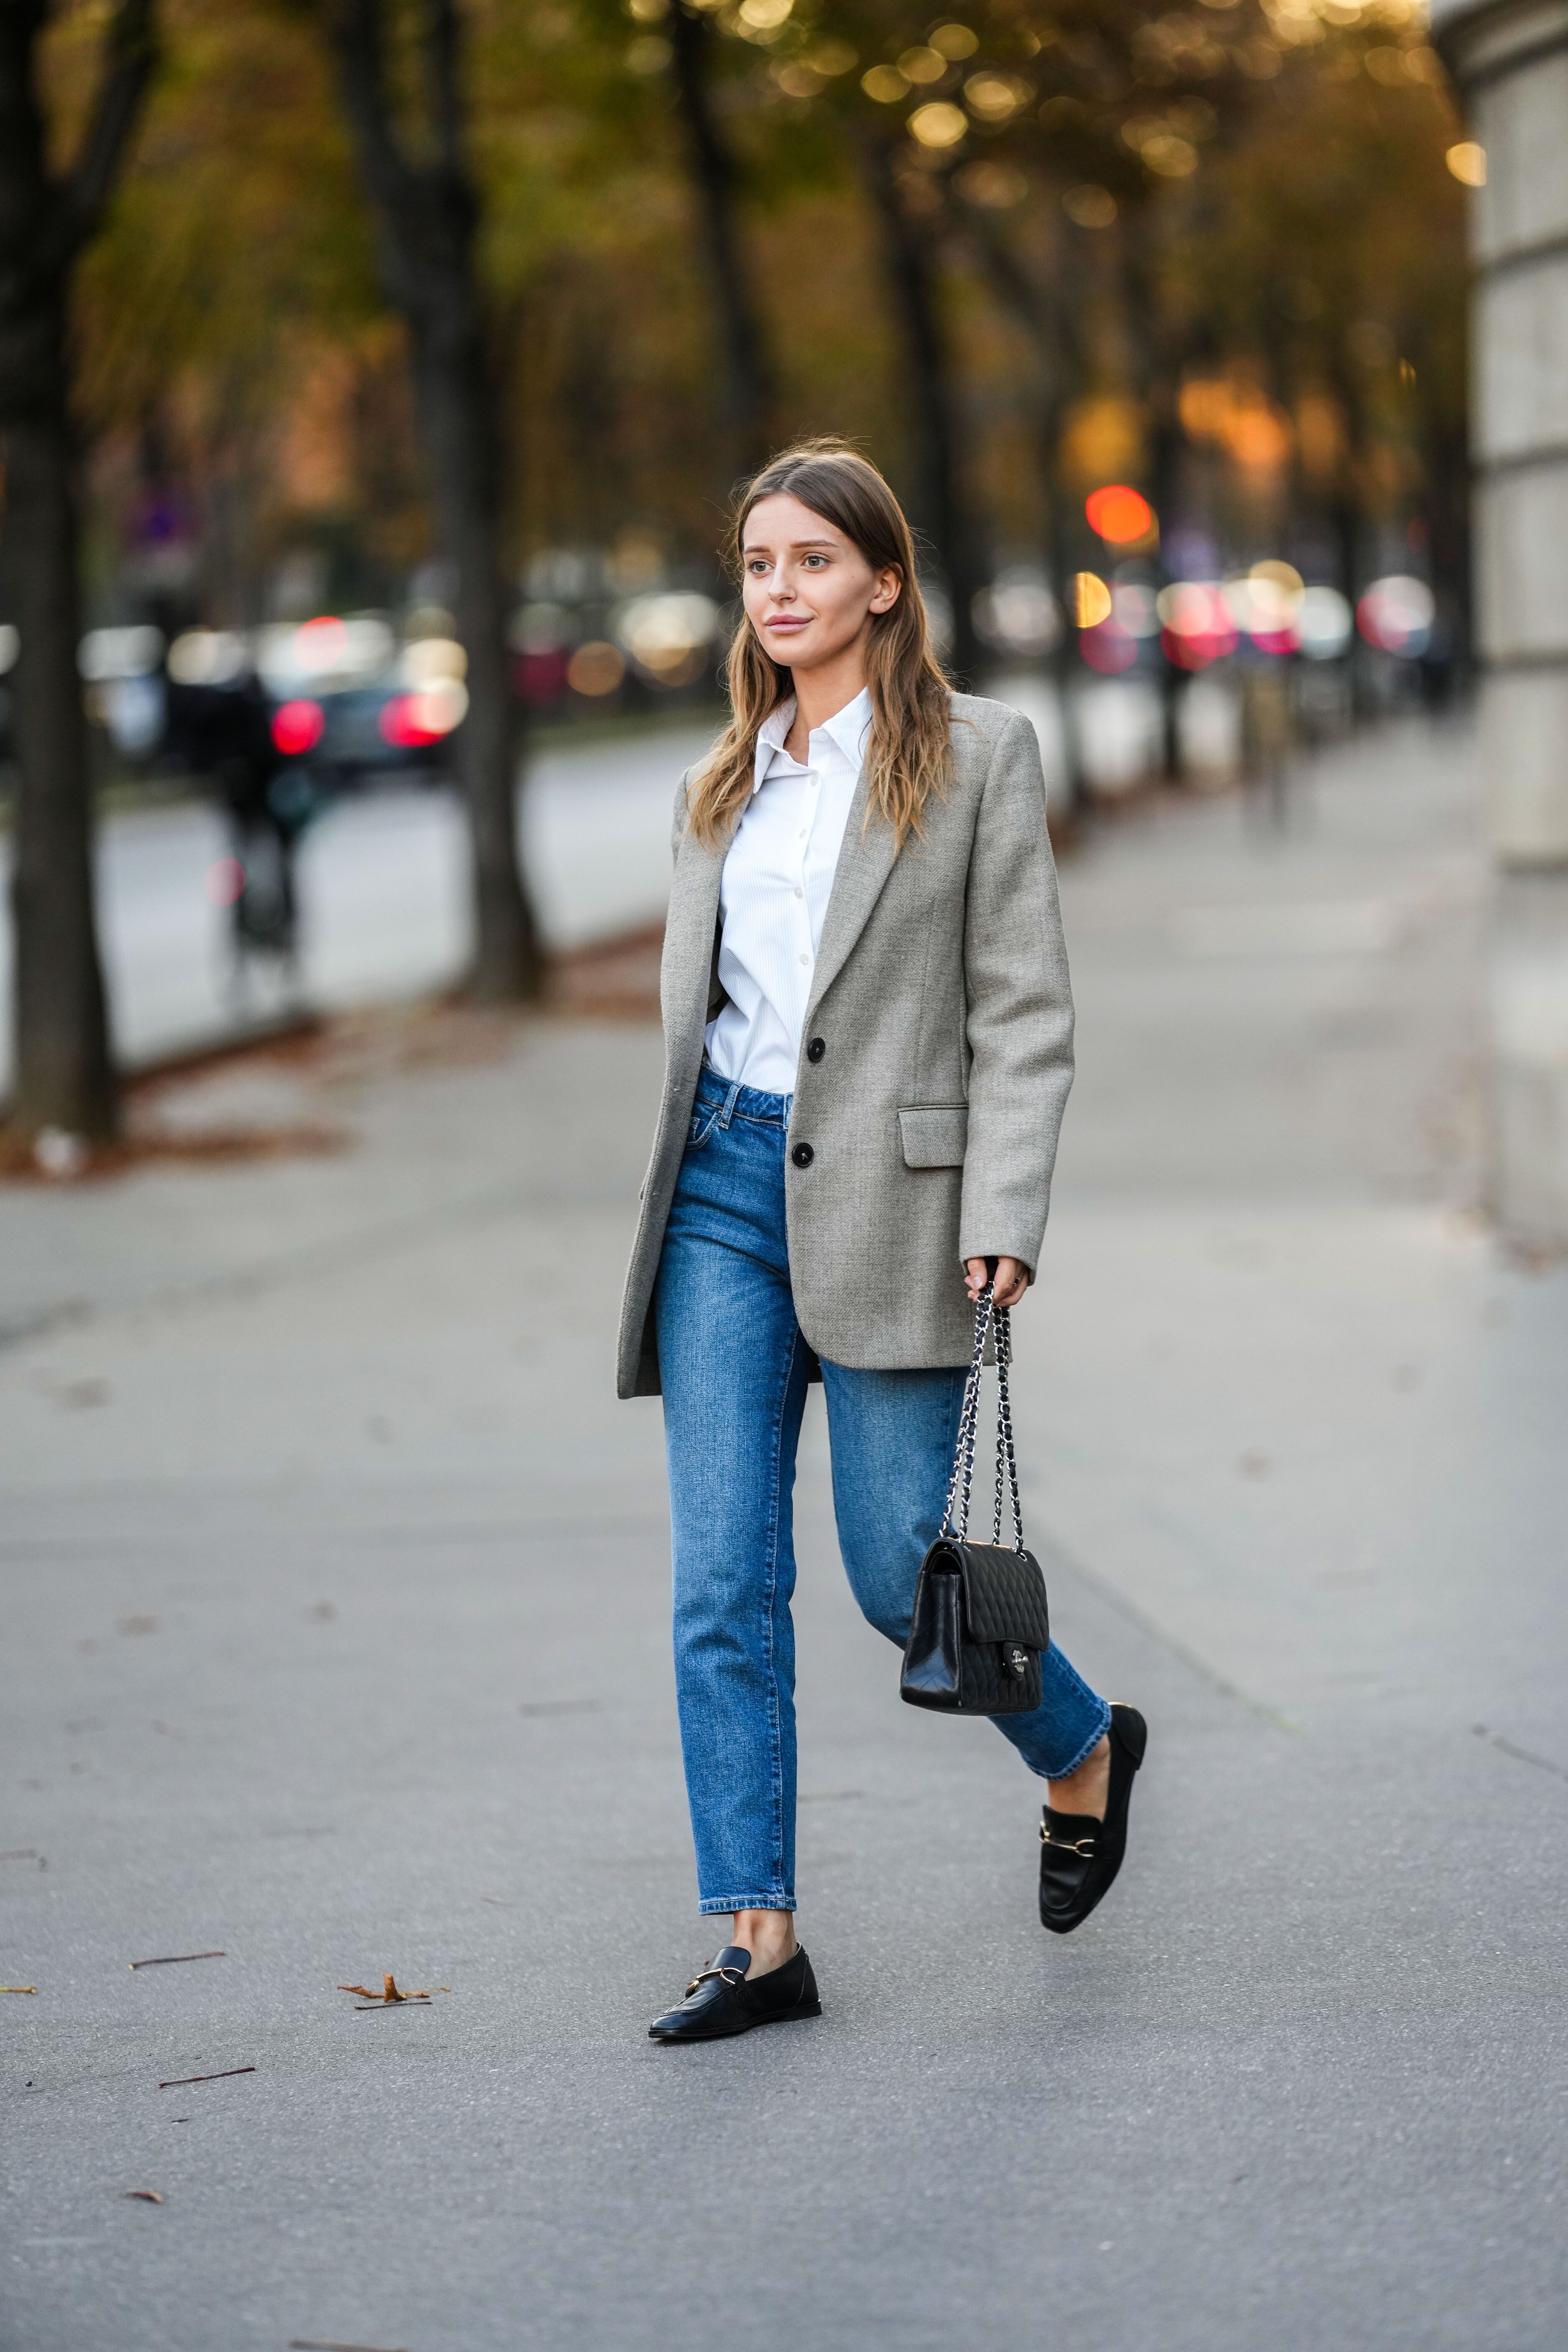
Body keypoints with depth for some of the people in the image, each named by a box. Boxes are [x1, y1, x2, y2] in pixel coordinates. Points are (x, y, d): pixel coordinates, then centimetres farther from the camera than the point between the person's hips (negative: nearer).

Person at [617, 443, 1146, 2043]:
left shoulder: (978, 755, -1)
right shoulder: (720, 785, 14)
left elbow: (1025, 1009, -5)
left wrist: (1004, 1219, -13)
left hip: (884, 1192, -5)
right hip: (723, 1190, 5)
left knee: (900, 1576, -1)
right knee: (723, 1582, -1)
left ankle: (1084, 1754, 29)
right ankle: (758, 1938, 2)